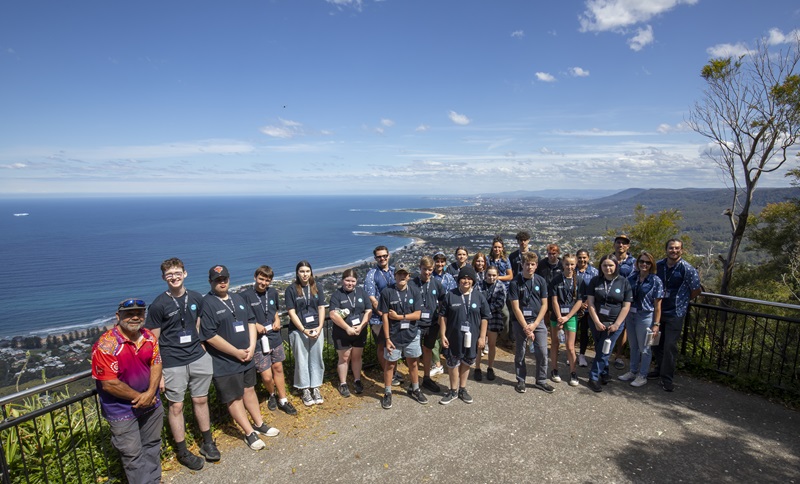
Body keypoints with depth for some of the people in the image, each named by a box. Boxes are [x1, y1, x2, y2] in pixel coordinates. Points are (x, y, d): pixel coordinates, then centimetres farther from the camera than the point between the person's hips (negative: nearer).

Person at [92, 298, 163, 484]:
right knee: (133, 455, 6)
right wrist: (138, 397, -15)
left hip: (151, 404, 6)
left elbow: (156, 365, -3)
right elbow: (109, 384, -22)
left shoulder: (150, 337, -4)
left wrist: (150, 394, -17)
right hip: (122, 409, -5)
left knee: (152, 446, 20)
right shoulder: (106, 345, -22)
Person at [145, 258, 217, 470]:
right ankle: (182, 451, 25)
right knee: (176, 406, 7)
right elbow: (153, 341, -6)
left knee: (201, 400, 14)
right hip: (173, 363, -3)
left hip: (198, 358, 4)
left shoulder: (196, 298, 3)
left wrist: (201, 349, 10)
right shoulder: (158, 305, -9)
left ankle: (207, 442, 31)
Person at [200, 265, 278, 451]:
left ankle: (259, 425, 34)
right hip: (225, 362, -7)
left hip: (246, 357, 7)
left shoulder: (238, 299, 7)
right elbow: (210, 336, -20)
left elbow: (251, 321, 10)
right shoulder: (206, 304, -15)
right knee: (234, 398, 6)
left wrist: (251, 347, -4)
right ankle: (250, 434, 19)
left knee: (249, 390, 19)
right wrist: (237, 353, -17)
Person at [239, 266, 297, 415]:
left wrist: (277, 320, 1)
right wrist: (254, 325, -18)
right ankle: (272, 395, 31)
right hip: (258, 341, -5)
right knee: (267, 376, -1)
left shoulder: (273, 292, 3)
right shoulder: (245, 295, -14)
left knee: (278, 368, 14)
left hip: (275, 337, 5)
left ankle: (283, 400, 30)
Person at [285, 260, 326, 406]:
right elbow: (292, 312, -8)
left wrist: (320, 327, -7)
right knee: (302, 361, 6)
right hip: (298, 331, -3)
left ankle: (315, 388, 22)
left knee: (316, 359, 8)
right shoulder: (291, 289, -4)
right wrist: (304, 330, -13)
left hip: (316, 329, 3)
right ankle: (305, 390, 19)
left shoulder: (317, 288, 7)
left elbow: (321, 308, 5)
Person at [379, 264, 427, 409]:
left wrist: (399, 317, -16)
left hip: (411, 335, 2)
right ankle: (387, 393, 27)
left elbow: (417, 315, -8)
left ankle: (415, 390, 36)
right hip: (394, 336, -2)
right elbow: (385, 317, -10)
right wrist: (387, 338, -11)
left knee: (413, 363, 16)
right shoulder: (387, 292, -10)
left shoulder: (414, 292, -4)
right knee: (390, 364, 10)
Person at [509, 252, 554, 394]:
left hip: (538, 321, 2)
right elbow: (515, 307, -9)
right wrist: (525, 327, -13)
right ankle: (521, 381, 23)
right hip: (520, 322, -2)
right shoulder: (515, 283, -8)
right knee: (520, 353, 7)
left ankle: (541, 381, 19)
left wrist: (534, 324, -8)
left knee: (542, 352, 2)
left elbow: (544, 305, 2)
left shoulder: (541, 281, 1)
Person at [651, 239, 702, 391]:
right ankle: (659, 369, 33)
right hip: (658, 310, 4)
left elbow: (697, 290, -4)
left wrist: (682, 300, 5)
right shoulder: (659, 265, 0)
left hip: (675, 313, -4)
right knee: (657, 342, 14)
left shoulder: (688, 269, -13)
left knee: (670, 345, -3)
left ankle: (667, 378, 10)